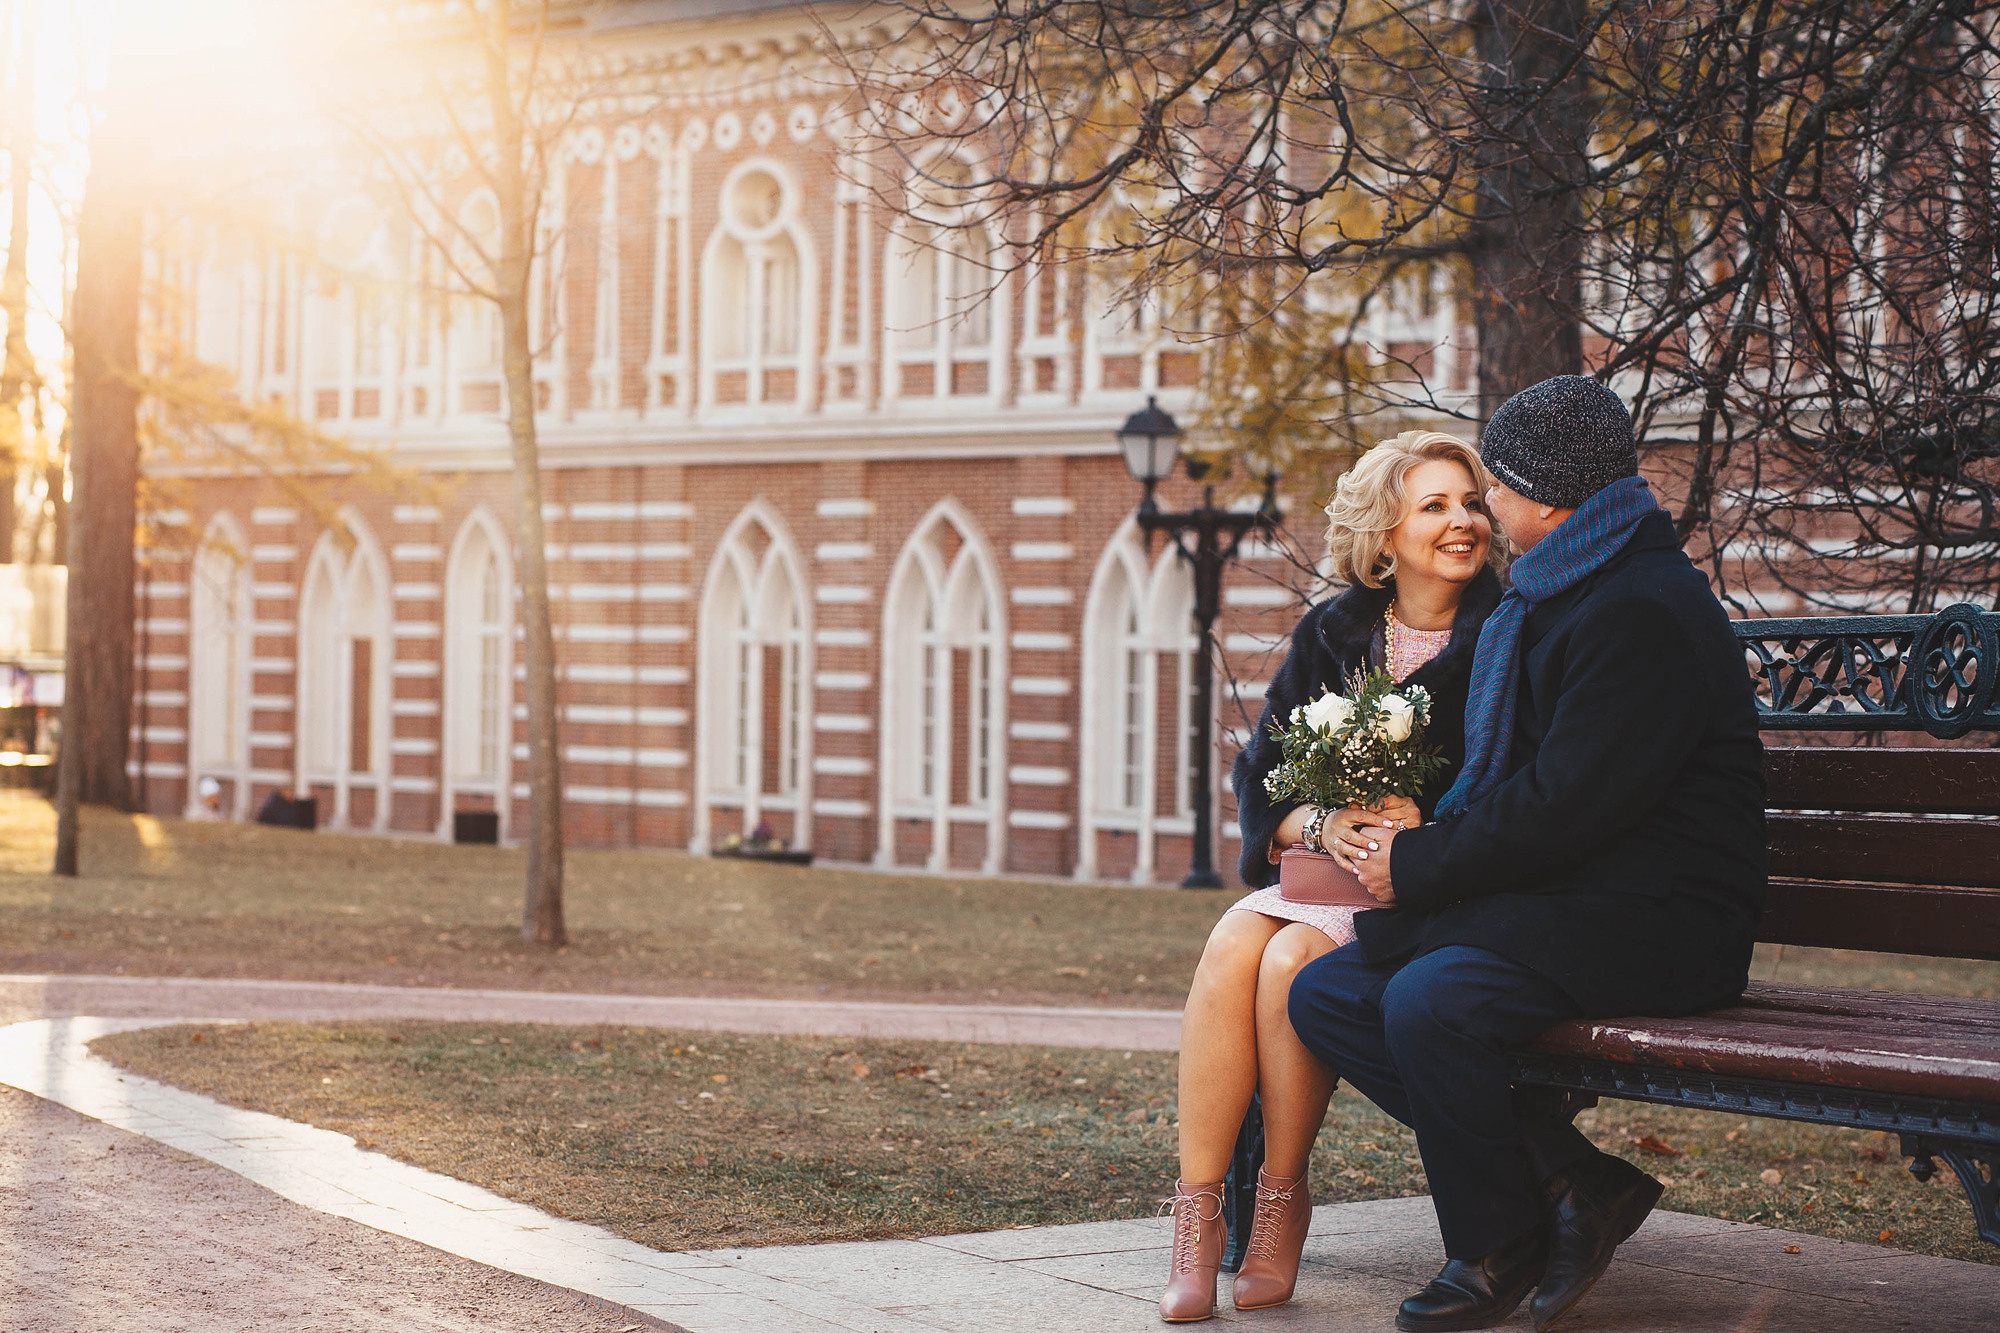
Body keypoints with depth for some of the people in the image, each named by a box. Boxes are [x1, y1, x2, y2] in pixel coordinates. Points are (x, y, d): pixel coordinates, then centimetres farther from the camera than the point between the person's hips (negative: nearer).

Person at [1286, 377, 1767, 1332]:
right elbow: (1504, 778, 24)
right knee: (1325, 993, -3)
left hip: (1650, 923, -11)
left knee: (1431, 1000, -33)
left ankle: (1500, 1247, -8)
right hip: (1540, 901, 11)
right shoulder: (1549, 599, 18)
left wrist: (1419, 871, -12)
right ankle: (1569, 1181, -6)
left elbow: (1567, 808, -22)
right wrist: (1417, 846, 5)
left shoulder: (1647, 610, -16)